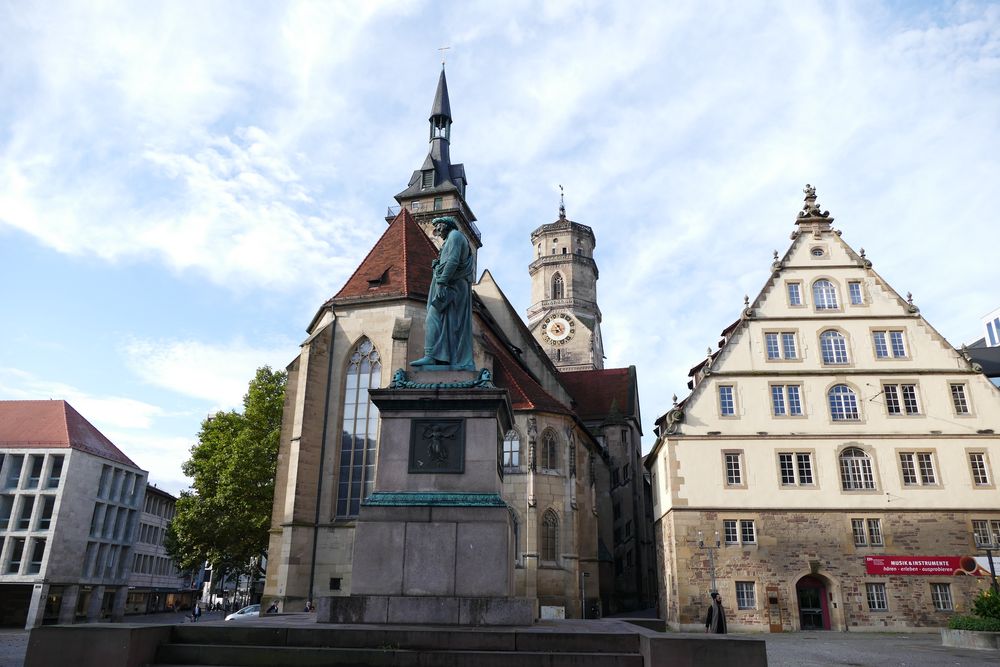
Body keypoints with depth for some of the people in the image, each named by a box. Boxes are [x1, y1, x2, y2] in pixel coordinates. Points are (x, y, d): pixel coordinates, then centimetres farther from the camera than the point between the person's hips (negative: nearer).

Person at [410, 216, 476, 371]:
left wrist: (442, 282, -22)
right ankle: (464, 362, -1)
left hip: (451, 284, -10)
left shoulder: (455, 235, -1)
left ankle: (430, 356, -24)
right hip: (458, 287, 10)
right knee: (459, 324, 3)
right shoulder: (451, 239, 29)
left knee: (434, 318, -16)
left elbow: (453, 261, -16)